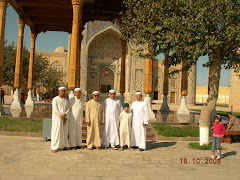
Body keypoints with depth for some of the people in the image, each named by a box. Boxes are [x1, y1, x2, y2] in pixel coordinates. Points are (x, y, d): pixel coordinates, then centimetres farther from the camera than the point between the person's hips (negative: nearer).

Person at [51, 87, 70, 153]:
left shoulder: (66, 100, 12)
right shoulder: (55, 99, -4)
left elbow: (68, 109, 3)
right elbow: (55, 110, -12)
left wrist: (64, 115, -17)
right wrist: (62, 117, -14)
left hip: (65, 118, 5)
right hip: (57, 118, -5)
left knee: (64, 132, 5)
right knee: (56, 132, -7)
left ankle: (63, 146, 15)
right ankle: (54, 147, -3)